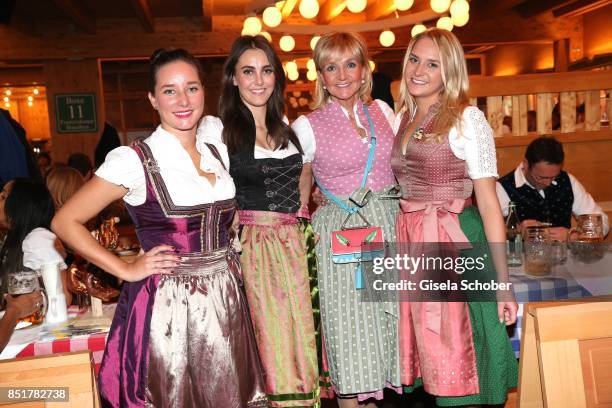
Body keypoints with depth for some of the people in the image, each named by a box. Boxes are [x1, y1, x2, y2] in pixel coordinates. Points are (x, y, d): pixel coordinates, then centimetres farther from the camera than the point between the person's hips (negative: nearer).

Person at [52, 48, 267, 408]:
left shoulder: (216, 154, 7)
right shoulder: (133, 160, -11)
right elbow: (66, 221, -7)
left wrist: (226, 254, 8)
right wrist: (127, 270, -9)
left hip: (225, 301, 6)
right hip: (166, 307, -5)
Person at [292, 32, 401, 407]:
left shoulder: (382, 111, 9)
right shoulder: (307, 126, -3)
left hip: (389, 225, 4)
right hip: (340, 232, -4)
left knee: (389, 318, 9)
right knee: (349, 327, 1)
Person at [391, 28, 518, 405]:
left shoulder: (467, 119, -6)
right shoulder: (400, 119, 11)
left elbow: (488, 202, -9)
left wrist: (503, 281, -12)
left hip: (456, 242, -5)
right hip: (410, 241, 6)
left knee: (457, 353, 2)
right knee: (430, 352, 12)